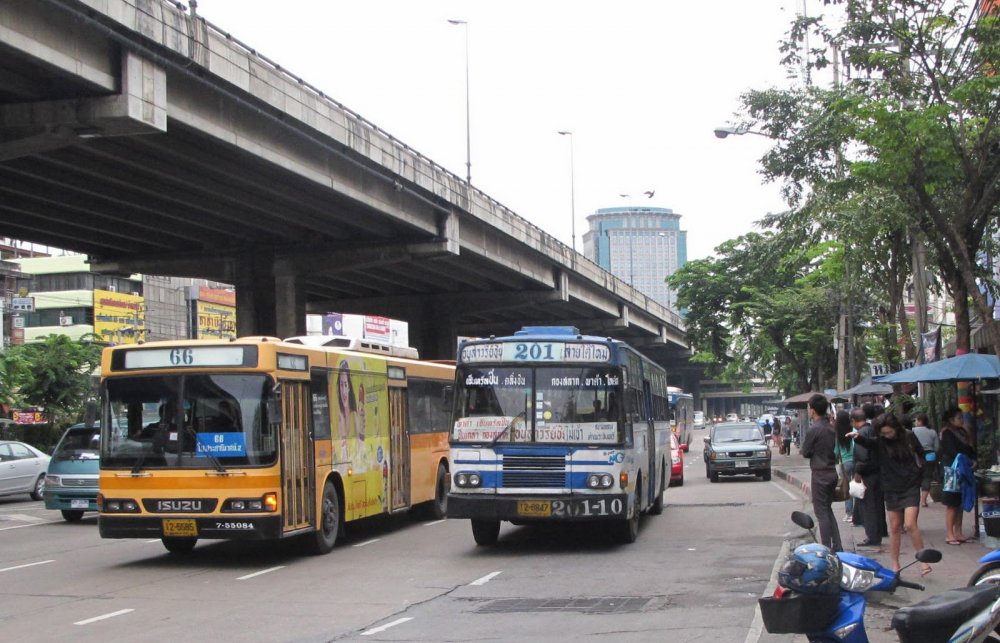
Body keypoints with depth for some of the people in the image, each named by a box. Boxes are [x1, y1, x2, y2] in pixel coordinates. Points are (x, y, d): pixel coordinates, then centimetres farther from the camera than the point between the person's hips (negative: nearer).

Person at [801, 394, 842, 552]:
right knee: (828, 510, 17)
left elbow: (805, 452, -9)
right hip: (832, 472, 8)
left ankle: (827, 548, -2)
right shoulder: (831, 428, 9)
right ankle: (837, 546, 15)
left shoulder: (814, 429, -16)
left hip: (820, 474, -8)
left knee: (822, 512, -2)